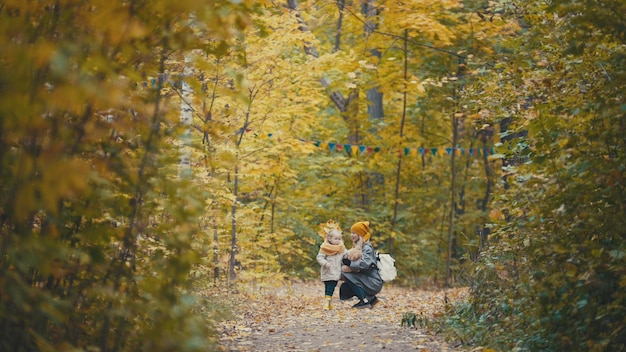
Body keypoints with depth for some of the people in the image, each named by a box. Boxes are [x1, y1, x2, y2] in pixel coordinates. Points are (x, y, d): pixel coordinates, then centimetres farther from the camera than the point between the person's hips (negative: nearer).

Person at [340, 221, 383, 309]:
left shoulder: (367, 248, -15)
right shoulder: (357, 247, 14)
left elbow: (364, 263, -32)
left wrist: (349, 266, -26)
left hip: (374, 283, -9)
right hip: (366, 280, 9)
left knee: (348, 275, -21)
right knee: (344, 288, 6)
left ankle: (365, 301, -15)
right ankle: (371, 298, 15)